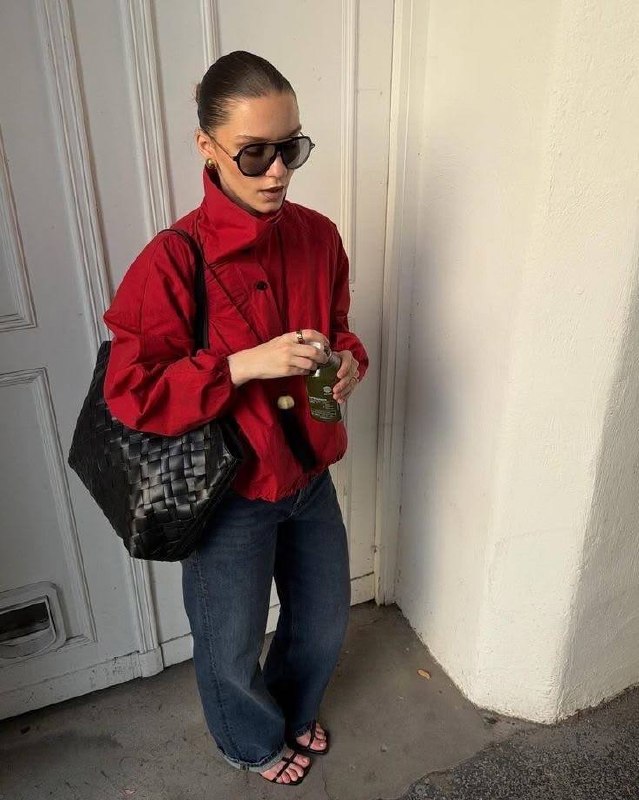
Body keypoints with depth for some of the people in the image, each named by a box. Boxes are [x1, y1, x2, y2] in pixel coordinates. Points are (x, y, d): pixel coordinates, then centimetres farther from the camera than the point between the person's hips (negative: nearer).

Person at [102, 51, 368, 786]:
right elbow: (130, 394, -20)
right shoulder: (174, 260, -22)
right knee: (232, 646, 19)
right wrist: (246, 365, -30)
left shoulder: (319, 236, -5)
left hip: (310, 474, 6)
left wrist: (349, 360, -13)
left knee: (324, 618, 26)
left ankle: (292, 711, 60)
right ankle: (253, 741, 55)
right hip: (230, 493, -5)